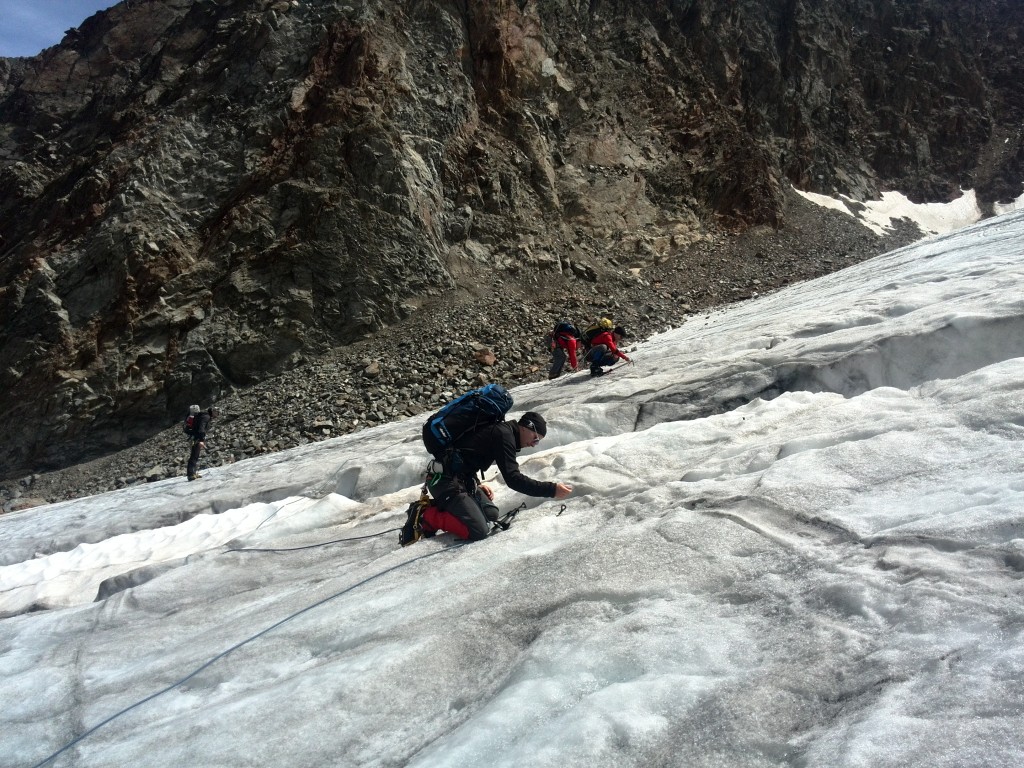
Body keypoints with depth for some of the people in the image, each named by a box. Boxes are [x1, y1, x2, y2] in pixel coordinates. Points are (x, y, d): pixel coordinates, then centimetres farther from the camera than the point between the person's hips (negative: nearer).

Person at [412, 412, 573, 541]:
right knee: (480, 532, -17)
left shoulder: (499, 430, 15)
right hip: (446, 481, -10)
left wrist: (477, 484, 13)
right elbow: (512, 478, -23)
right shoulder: (504, 434, -15)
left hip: (460, 478, 10)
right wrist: (551, 490, -22)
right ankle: (428, 517, -6)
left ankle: (442, 507, 11)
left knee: (492, 515, 11)